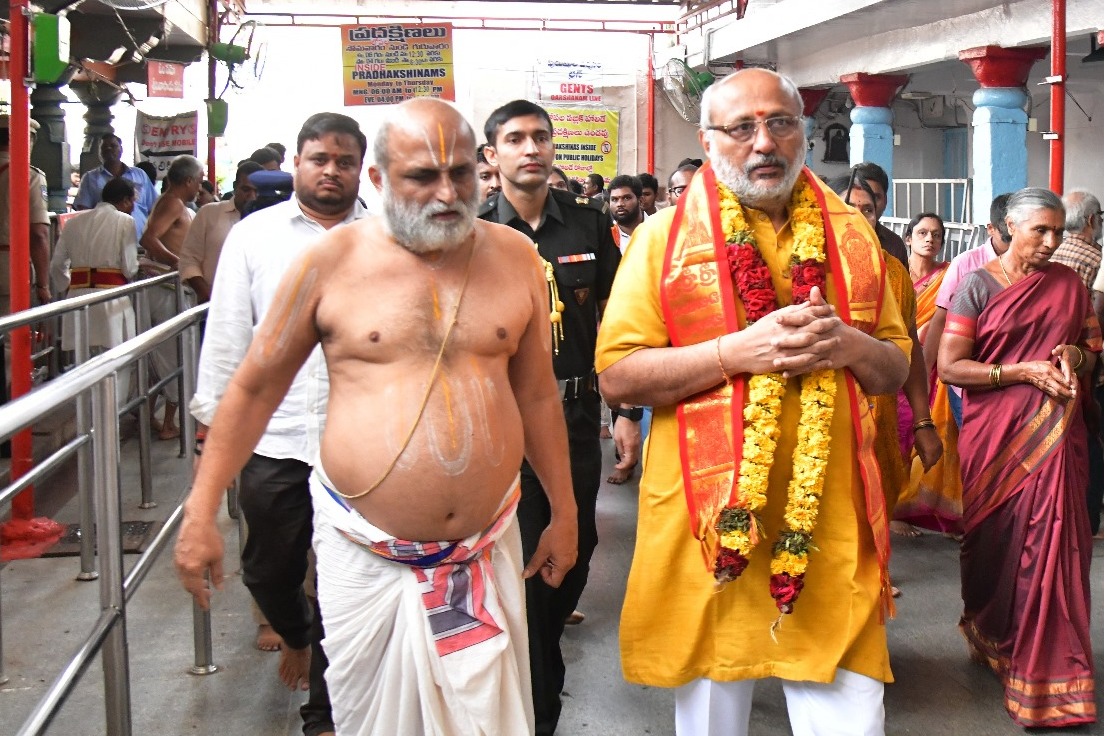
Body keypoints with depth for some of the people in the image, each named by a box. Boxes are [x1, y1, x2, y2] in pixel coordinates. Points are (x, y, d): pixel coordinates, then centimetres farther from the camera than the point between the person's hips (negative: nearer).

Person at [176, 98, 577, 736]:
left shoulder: (514, 258, 2)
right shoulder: (331, 262, -5)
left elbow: (536, 393, 10)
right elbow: (256, 390, 1)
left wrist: (564, 513, 13)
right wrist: (201, 515, 0)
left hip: (486, 549, 2)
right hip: (366, 556, -1)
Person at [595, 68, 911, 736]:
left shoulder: (849, 233, 8)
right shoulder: (664, 236, -1)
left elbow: (896, 368, 13)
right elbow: (616, 376, -7)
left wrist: (847, 344, -10)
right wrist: (738, 350, -18)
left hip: (829, 521, 2)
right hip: (707, 518, -2)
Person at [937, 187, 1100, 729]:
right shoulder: (978, 286, -3)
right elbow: (949, 366, -9)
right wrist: (1024, 370, -16)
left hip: (1054, 435, 2)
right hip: (994, 434, -2)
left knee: (1051, 544, -3)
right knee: (996, 541, 8)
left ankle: (1048, 671, 9)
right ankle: (992, 637, 33)